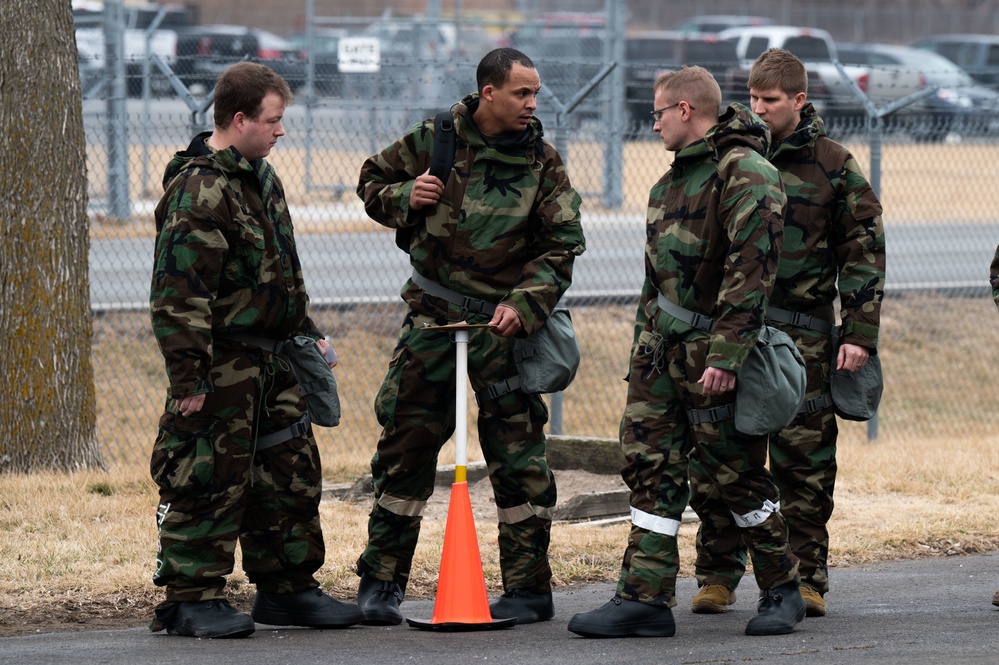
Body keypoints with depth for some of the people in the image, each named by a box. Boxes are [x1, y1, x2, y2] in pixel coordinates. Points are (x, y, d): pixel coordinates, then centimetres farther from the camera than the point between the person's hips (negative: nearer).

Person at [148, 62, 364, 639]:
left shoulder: (262, 176, 13)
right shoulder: (198, 192, -18)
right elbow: (179, 293, -22)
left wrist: (306, 331, 25)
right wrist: (189, 378, -23)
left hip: (272, 355, 9)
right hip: (222, 361, -9)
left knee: (291, 472, 13)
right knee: (210, 480, -5)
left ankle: (286, 588, 24)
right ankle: (190, 598, 2)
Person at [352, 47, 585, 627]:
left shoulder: (542, 162, -2)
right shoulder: (433, 140, 0)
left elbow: (563, 246, -2)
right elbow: (373, 181, 15)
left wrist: (525, 304, -16)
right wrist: (404, 198, -8)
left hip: (502, 324, -1)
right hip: (432, 319, 1)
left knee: (517, 456, 0)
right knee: (405, 444, 3)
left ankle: (530, 589, 9)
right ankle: (381, 581, 13)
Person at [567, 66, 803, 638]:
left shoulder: (745, 174, -13)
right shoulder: (674, 179, 17)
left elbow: (752, 271, -21)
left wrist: (725, 354, -26)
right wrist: (643, 349, 21)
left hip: (711, 347, -9)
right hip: (661, 347, 9)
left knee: (738, 474, 0)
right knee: (651, 466, 2)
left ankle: (784, 591, 15)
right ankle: (646, 597, 1)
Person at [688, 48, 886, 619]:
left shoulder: (832, 165, 3)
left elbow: (865, 250, 4)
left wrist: (860, 332, -3)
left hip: (801, 333, -2)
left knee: (805, 459, -1)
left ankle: (807, 577, 8)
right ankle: (718, 576, 8)